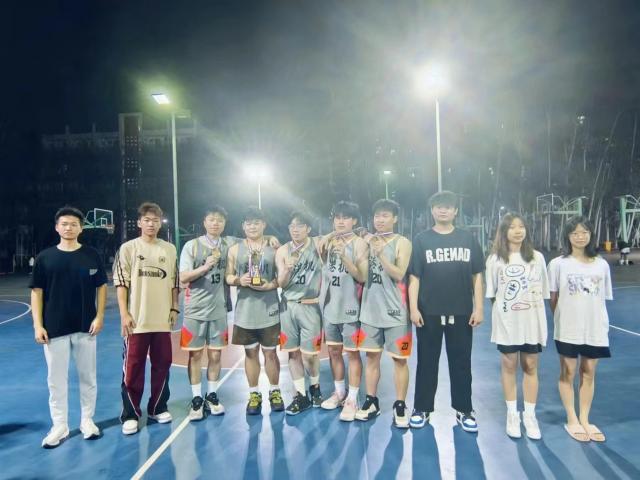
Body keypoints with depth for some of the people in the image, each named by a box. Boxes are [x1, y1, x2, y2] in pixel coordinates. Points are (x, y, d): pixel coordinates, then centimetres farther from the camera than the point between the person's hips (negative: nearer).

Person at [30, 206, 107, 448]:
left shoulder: (91, 256, 0)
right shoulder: (45, 257, 0)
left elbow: (101, 287, 4)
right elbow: (37, 292, 1)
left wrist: (99, 316, -5)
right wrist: (37, 325, -5)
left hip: (86, 327, 0)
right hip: (54, 328, 0)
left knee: (87, 377, 10)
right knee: (56, 380, 8)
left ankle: (87, 421, 26)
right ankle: (59, 426, 22)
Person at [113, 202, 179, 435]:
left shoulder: (169, 249, 8)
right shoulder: (128, 248, -1)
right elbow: (121, 283, -4)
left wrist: (174, 308, 7)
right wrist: (124, 314, -9)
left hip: (162, 319, 3)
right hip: (137, 320, -3)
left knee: (162, 364, 10)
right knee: (133, 368, 2)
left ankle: (158, 408, 25)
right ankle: (130, 414, 15)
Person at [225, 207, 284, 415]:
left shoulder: (273, 248, 1)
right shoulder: (235, 249, 6)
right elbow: (228, 276, 7)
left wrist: (269, 285, -17)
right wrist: (238, 280, -14)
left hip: (269, 310, -1)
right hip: (245, 311, 1)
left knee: (270, 352, 8)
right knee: (250, 353, 11)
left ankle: (275, 392, 25)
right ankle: (254, 394, 24)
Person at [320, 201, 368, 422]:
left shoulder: (359, 244, -8)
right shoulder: (329, 243, 9)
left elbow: (362, 277, -17)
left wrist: (344, 257, -26)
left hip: (350, 308, -6)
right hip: (331, 306, 6)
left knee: (352, 353, 2)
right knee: (333, 351, 14)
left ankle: (352, 400, 11)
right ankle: (339, 393, 29)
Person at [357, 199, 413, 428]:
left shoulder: (402, 243, -4)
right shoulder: (367, 240, 9)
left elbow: (399, 274, -15)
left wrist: (381, 253, -24)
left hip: (394, 311, -4)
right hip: (371, 309, 4)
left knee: (399, 359, 4)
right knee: (372, 356, 11)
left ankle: (400, 405, 15)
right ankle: (371, 401, 22)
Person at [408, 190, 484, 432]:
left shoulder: (467, 239, 5)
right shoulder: (422, 240, 1)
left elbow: (477, 276, 6)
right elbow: (414, 277, -1)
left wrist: (478, 308, 0)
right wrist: (413, 308, -8)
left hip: (461, 312, 1)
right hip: (429, 312, -1)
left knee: (461, 363, 11)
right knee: (427, 362, 9)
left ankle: (464, 410, 25)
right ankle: (421, 409, 21)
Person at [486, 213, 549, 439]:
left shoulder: (537, 257, 2)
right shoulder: (495, 259, -2)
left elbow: (542, 291, 8)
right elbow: (492, 293, 3)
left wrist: (532, 304, 1)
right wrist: (502, 310, -1)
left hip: (532, 321, 1)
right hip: (507, 321, -1)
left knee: (530, 367, 8)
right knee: (509, 366, 8)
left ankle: (529, 415, 21)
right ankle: (512, 414, 21)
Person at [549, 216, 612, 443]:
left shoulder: (601, 264, 3)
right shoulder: (558, 264, -5)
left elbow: (603, 299, 8)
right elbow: (553, 299, 0)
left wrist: (600, 322, 5)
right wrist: (562, 320, 0)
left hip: (595, 329, 3)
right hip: (568, 329, -3)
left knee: (589, 374, 12)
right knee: (568, 374, 7)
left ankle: (585, 420, 26)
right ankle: (572, 420, 22)